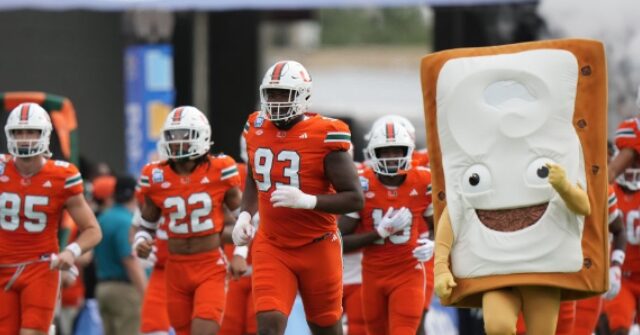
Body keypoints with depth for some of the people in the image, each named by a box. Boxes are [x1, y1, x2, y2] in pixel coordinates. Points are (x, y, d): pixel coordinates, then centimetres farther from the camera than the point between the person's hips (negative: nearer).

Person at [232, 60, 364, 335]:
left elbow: (355, 199, -16)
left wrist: (306, 201, -30)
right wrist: (245, 215, 5)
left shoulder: (323, 136, -14)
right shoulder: (257, 129, 2)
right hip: (271, 247, 3)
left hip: (317, 247, -3)